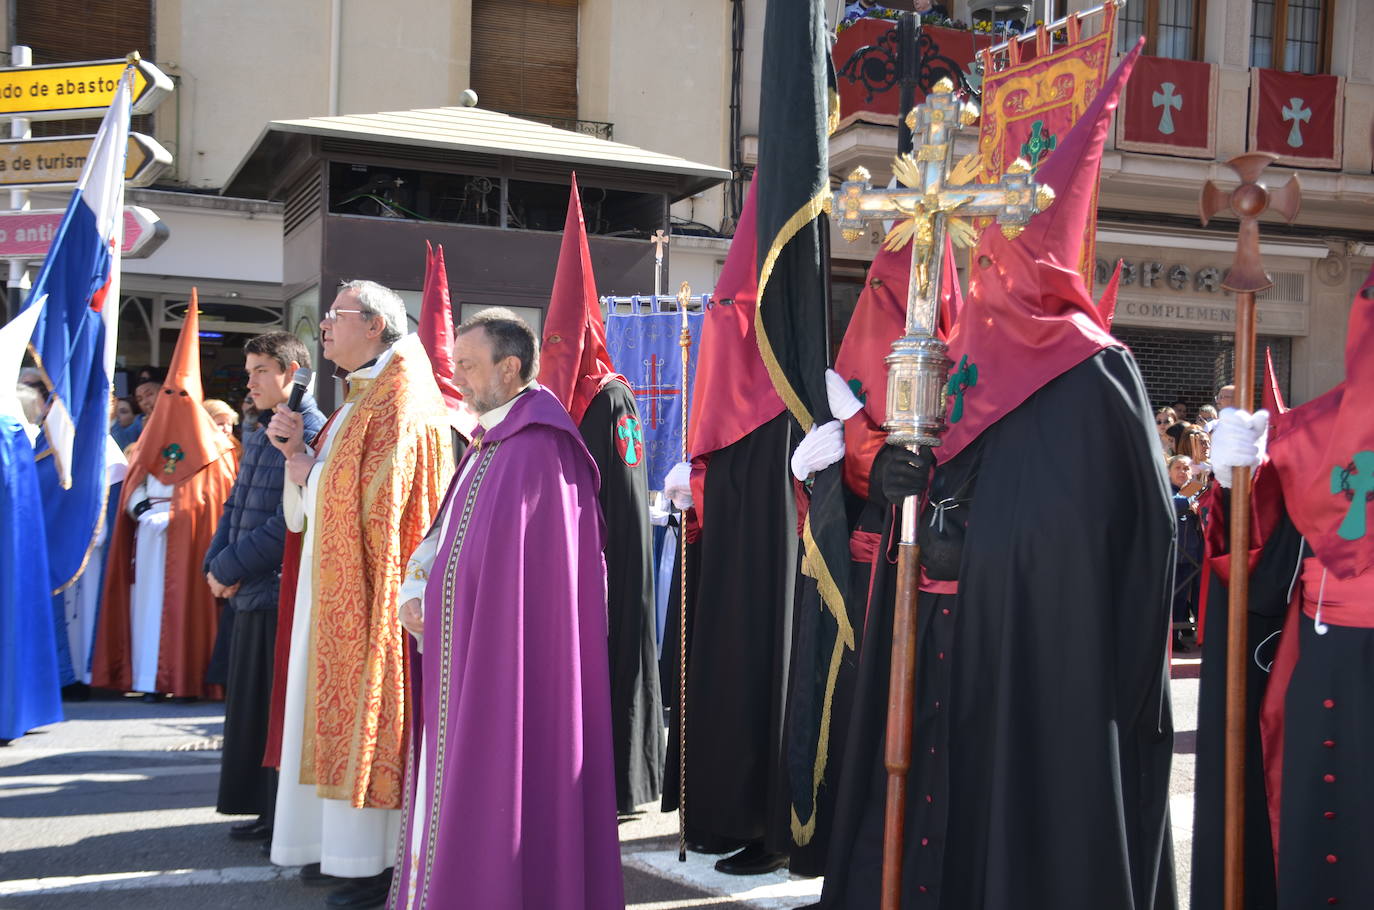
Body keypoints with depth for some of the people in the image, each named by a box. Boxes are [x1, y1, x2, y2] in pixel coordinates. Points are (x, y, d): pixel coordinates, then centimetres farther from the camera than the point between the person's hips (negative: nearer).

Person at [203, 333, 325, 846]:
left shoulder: (312, 434, -13)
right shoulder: (258, 436, 16)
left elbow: (288, 524, -19)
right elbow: (235, 507, 18)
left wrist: (228, 568, -14)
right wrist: (216, 565, 2)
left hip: (281, 592, -9)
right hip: (249, 593, 9)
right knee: (251, 707, 13)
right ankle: (264, 809, 23)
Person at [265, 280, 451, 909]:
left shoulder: (399, 402, -14)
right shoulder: (357, 399, 18)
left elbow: (374, 504, -21)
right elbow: (326, 492, 18)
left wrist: (305, 468, -10)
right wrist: (298, 450, 4)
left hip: (368, 590, -10)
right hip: (332, 587, 10)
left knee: (366, 713, -5)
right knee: (339, 713, 12)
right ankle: (344, 846, 20)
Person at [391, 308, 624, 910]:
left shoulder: (534, 447, -15)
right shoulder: (493, 442, 15)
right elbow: (447, 536, 15)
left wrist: (430, 595, -5)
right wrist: (416, 587, -1)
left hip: (509, 652, -9)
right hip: (468, 651, 10)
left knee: (500, 774, -3)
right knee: (462, 785, 13)